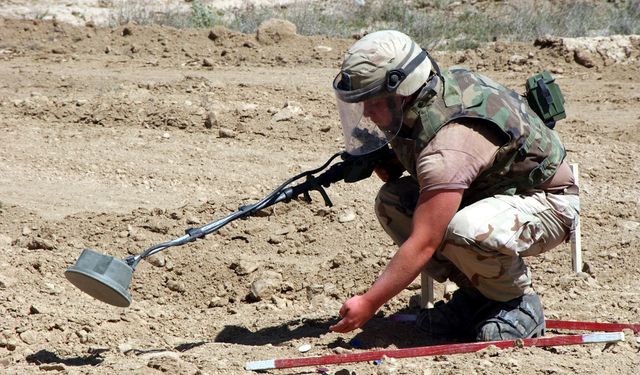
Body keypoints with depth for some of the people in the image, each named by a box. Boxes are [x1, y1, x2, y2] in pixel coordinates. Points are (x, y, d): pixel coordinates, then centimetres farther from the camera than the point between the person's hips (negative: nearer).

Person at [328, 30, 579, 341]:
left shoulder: (448, 144, -34)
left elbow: (423, 245, -34)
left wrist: (368, 304, -30)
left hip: (547, 201, -9)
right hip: (489, 191, 9)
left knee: (465, 232, -39)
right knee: (391, 201, -9)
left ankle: (519, 302, -9)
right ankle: (475, 296, 1)